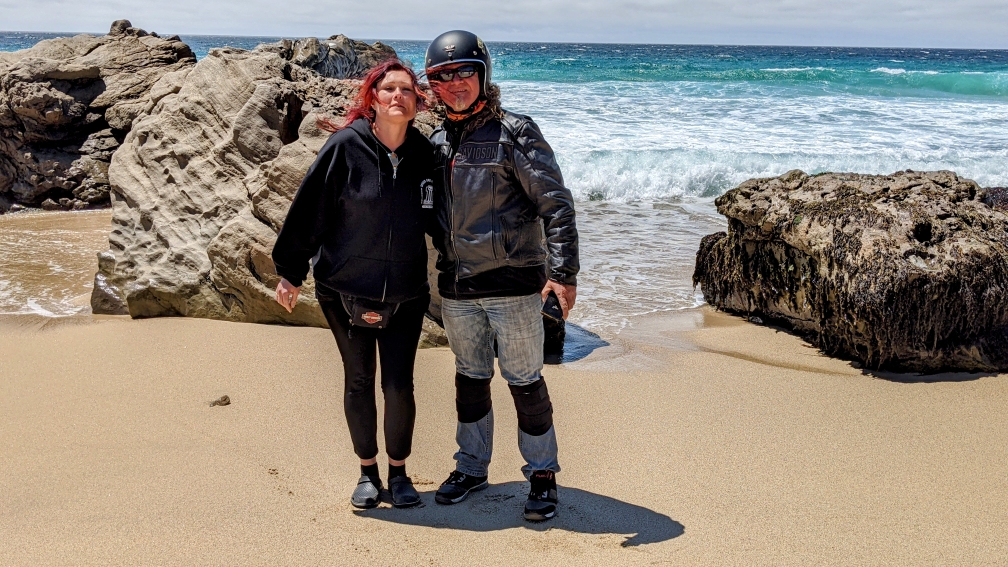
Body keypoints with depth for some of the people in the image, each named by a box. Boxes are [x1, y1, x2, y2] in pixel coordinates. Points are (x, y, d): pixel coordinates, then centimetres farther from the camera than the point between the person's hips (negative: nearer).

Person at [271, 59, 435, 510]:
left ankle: (399, 472, 21)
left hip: (405, 295, 2)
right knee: (358, 383, 10)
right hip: (345, 291, -1)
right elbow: (309, 207, -7)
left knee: (399, 385, 0)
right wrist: (290, 272, -5)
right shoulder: (346, 147, -12)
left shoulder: (424, 153, -2)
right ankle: (368, 472, 27)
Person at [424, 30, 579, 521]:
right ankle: (471, 467, 31)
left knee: (525, 381, 4)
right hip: (456, 287, 5)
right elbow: (425, 208, 22)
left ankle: (542, 474, 20)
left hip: (512, 284, -5)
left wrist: (562, 272, -18)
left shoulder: (514, 133, -9)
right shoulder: (436, 142, 9)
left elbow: (556, 204, -12)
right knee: (470, 377, 16)